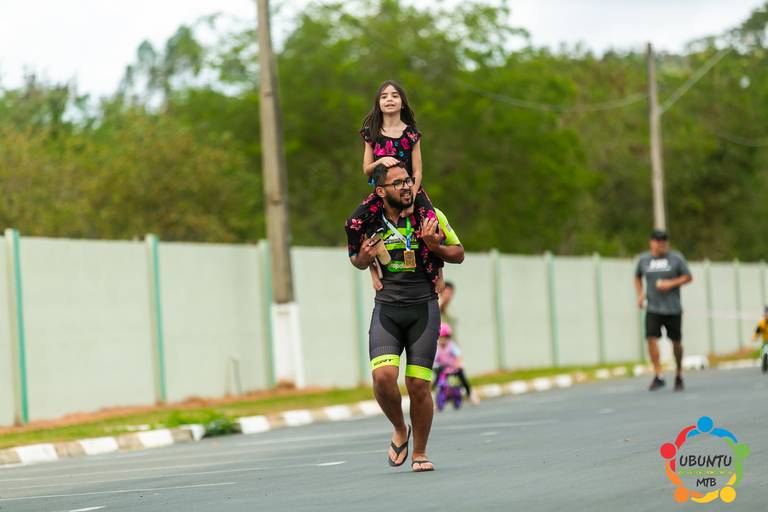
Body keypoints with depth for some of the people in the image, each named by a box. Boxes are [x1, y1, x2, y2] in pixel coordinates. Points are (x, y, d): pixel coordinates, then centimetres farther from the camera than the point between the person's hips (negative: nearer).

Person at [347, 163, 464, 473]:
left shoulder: (427, 216, 1)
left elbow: (459, 255, 8)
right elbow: (357, 261, 22)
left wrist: (435, 247, -12)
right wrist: (363, 258, -2)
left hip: (423, 309, -1)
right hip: (386, 308, 1)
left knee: (419, 385, -5)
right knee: (383, 376, -19)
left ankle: (420, 453, 14)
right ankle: (399, 430, 10)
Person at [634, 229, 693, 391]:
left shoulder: (676, 258, 1)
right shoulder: (644, 260, 7)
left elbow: (688, 277, 2)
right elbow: (637, 277, 24)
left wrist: (672, 283, -13)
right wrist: (640, 294, 8)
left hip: (673, 309, -1)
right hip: (653, 309, 1)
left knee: (676, 342, 6)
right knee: (651, 338, -17)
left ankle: (679, 376, 24)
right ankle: (658, 375, -16)